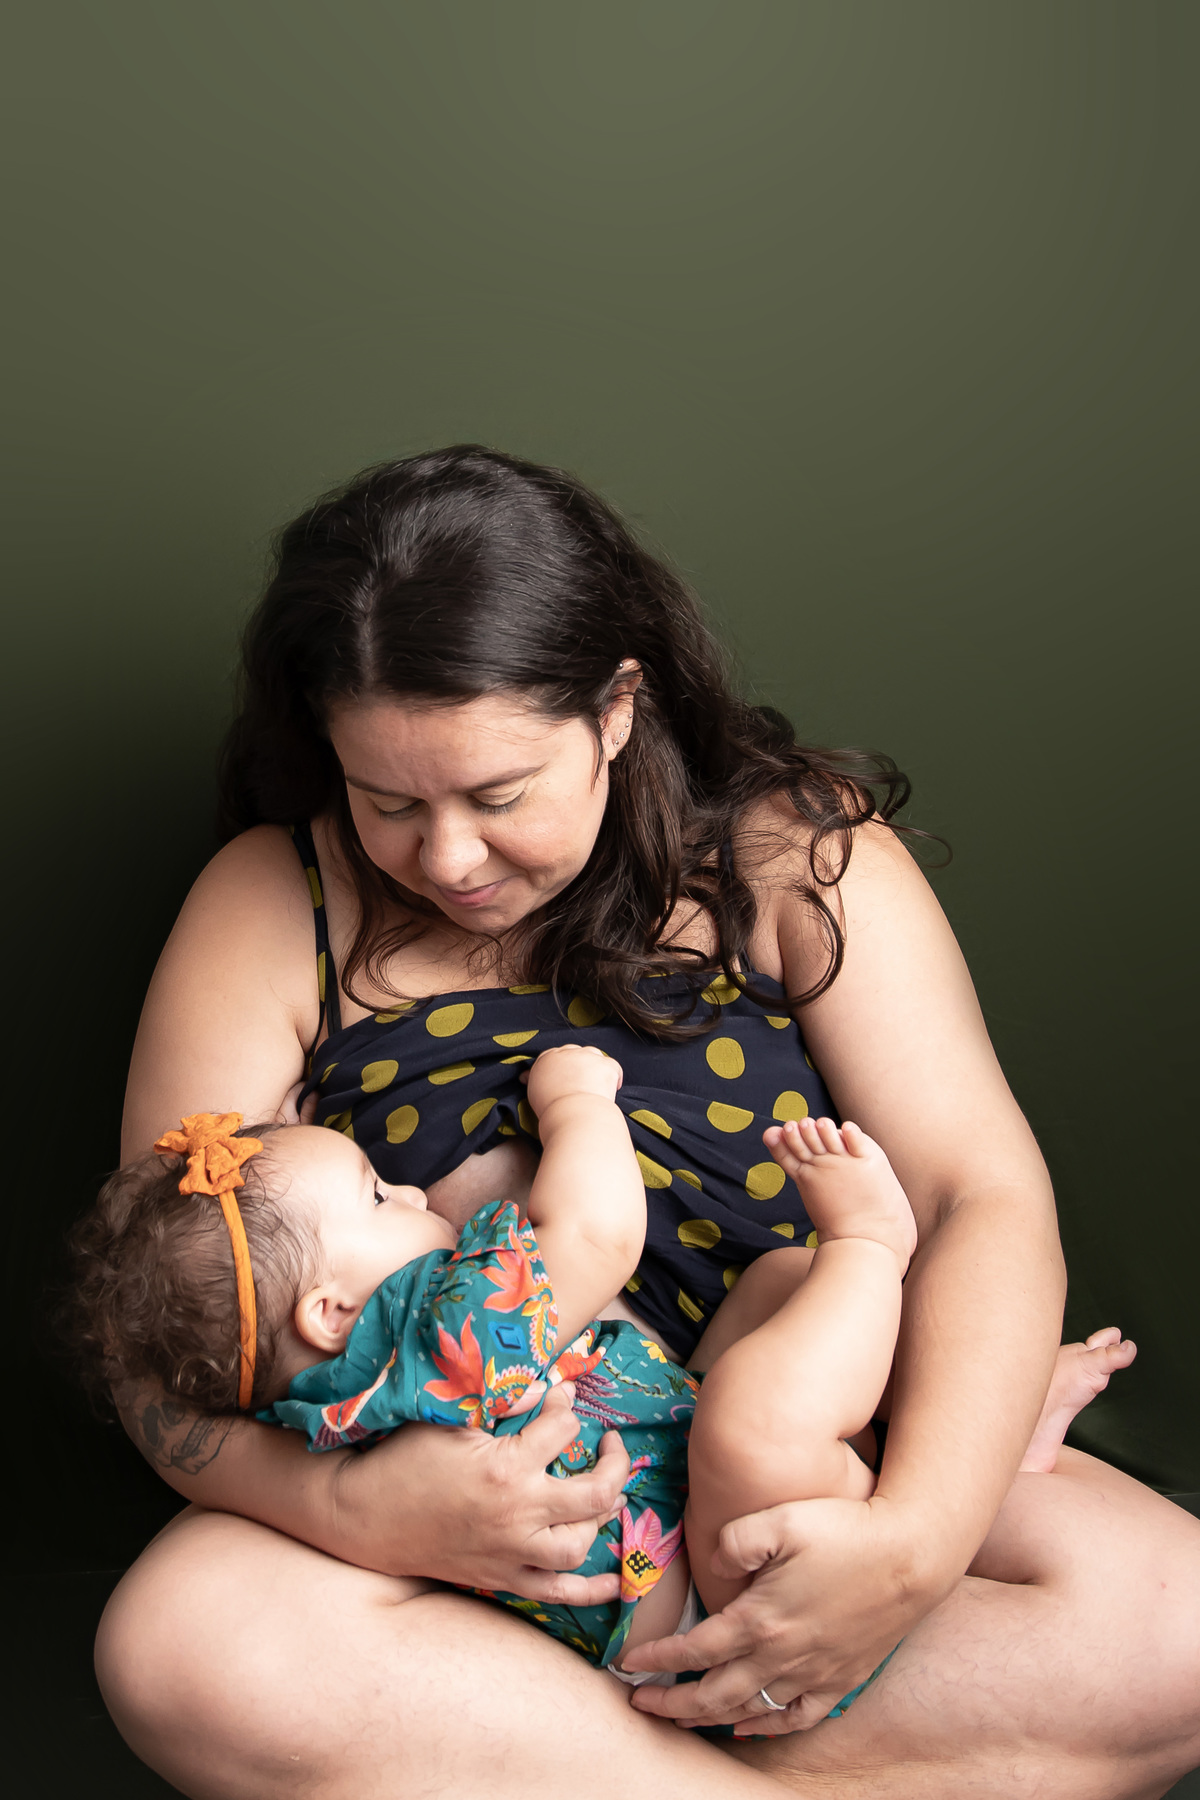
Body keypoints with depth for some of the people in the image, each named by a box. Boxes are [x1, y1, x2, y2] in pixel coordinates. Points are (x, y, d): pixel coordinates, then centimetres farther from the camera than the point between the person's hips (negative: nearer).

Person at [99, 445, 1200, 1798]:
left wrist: (918, 1540, -28)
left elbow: (981, 1200, -11)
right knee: (179, 1643, -30)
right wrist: (346, 1507, -28)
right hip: (439, 1507, 0)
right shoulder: (274, 909, -5)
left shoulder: (794, 857, -4)